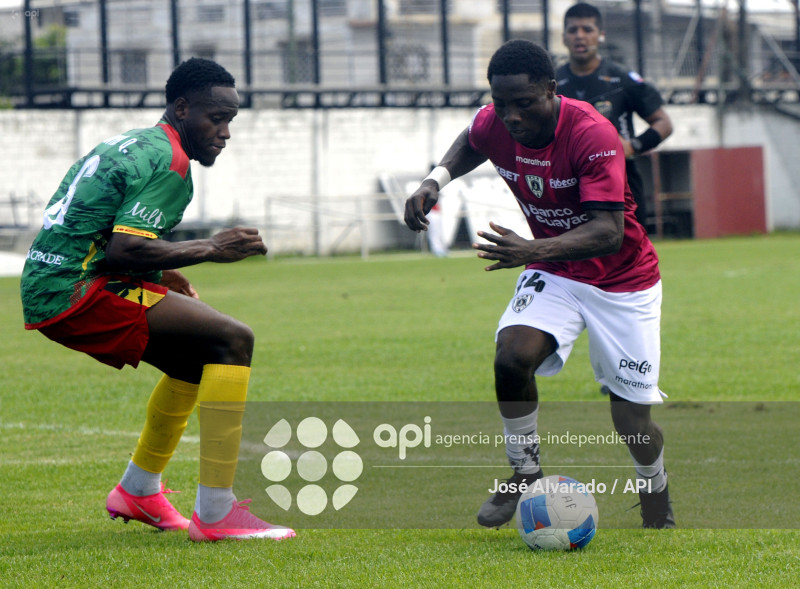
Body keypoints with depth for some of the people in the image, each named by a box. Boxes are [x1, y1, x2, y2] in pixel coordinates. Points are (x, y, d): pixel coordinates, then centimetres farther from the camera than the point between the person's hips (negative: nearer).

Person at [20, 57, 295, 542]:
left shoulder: (132, 145, 20)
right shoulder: (169, 162, -11)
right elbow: (122, 251, -22)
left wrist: (159, 273, 23)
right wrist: (210, 249, -13)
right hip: (75, 292, -10)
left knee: (197, 355, 26)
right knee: (233, 340, -16)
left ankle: (138, 489, 36)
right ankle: (215, 514, -21)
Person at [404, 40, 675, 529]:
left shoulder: (592, 134, -31)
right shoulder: (493, 123, -15)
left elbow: (608, 231, -39)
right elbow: (470, 143, 13)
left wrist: (534, 250, -52)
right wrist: (436, 180, -5)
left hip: (623, 281, -4)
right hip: (552, 273, 4)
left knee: (632, 422, -2)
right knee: (512, 358, -26)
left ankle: (656, 490, 32)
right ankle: (525, 473, -3)